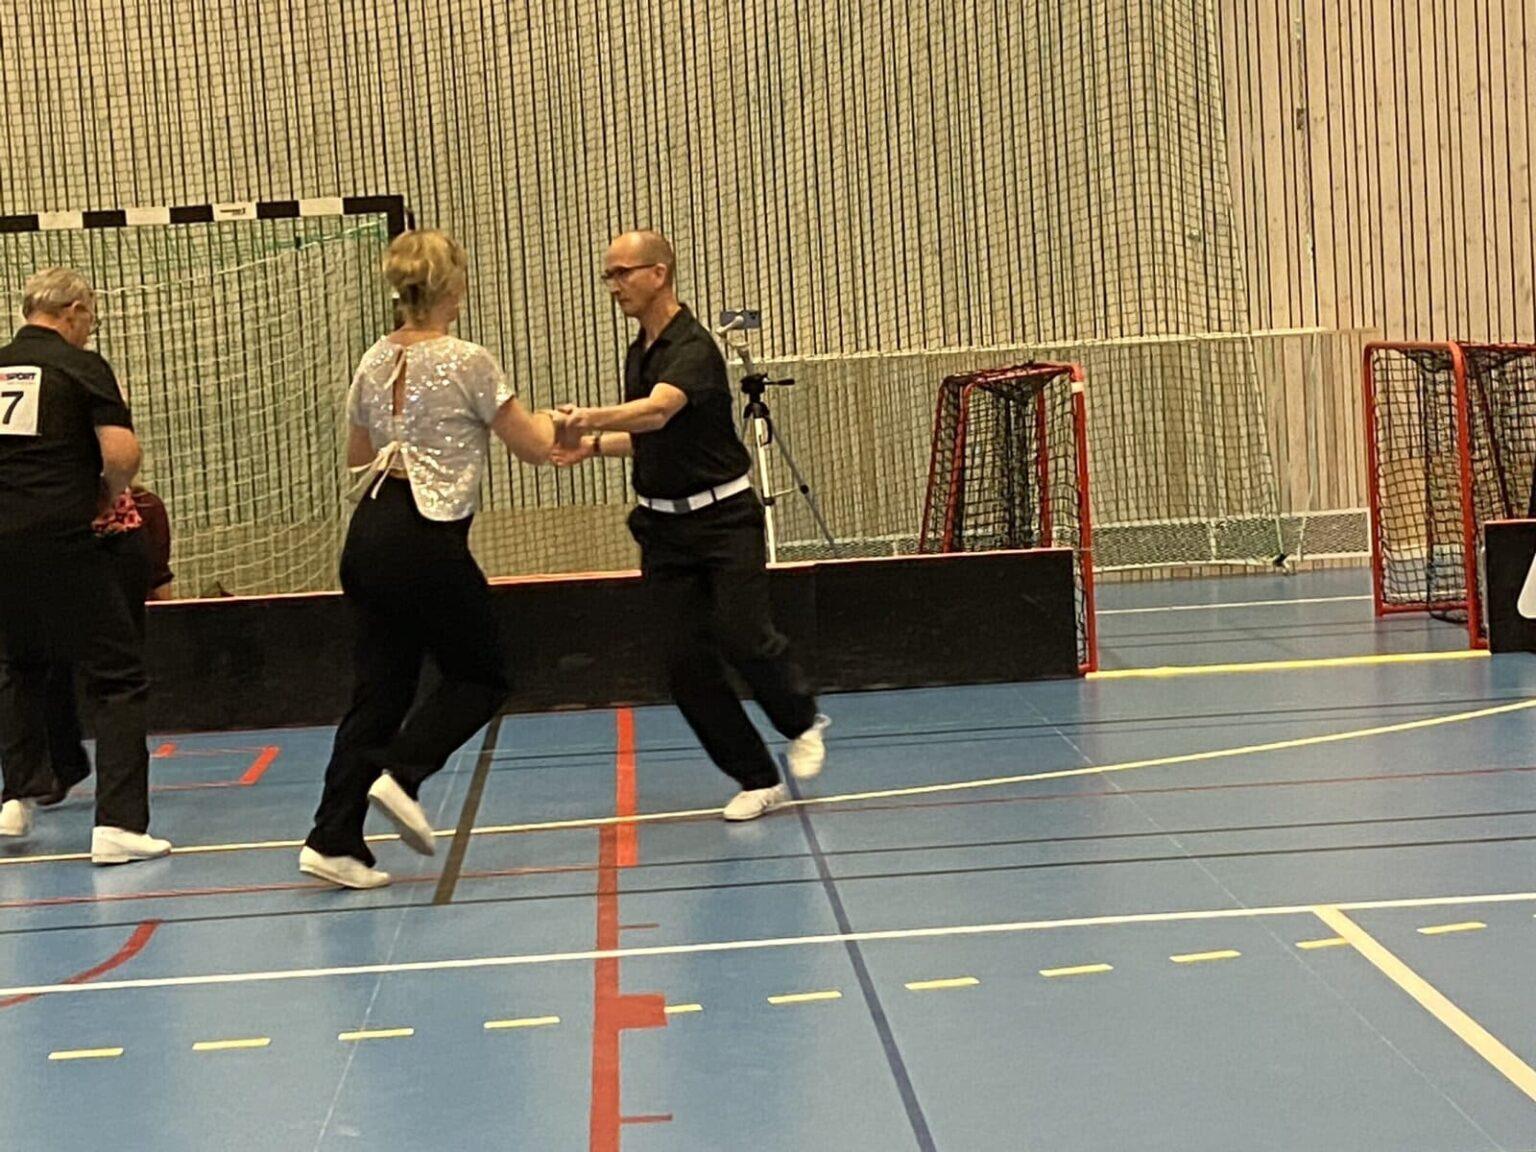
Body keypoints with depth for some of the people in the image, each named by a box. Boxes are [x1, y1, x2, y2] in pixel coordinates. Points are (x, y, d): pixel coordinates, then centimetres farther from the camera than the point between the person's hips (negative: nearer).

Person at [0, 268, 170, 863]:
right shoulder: (81, 366, -3)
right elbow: (122, 453, -13)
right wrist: (109, 490, 6)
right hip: (59, 541, -6)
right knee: (115, 677, 0)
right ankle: (117, 823, -8)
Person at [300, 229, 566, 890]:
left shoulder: (375, 360, 9)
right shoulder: (467, 362, -10)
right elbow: (534, 448, -3)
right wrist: (549, 420, 18)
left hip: (368, 535, 7)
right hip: (428, 541, -6)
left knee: (380, 688, 10)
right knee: (479, 678, 12)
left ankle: (333, 839, 4)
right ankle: (401, 774, -8)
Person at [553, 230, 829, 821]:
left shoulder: (692, 347, -16)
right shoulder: (638, 353, 11)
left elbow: (657, 413, -36)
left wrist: (592, 418, -52)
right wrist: (592, 445, 6)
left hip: (724, 517, -7)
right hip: (663, 525, 7)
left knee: (742, 637, -16)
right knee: (687, 664, 0)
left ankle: (803, 719, 16)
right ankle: (757, 780, 10)